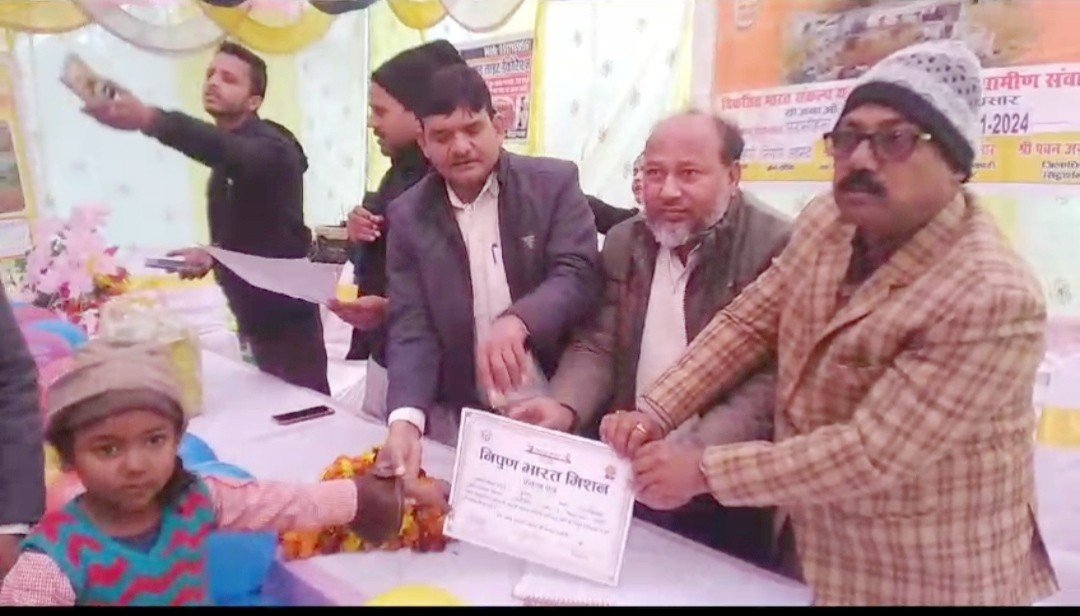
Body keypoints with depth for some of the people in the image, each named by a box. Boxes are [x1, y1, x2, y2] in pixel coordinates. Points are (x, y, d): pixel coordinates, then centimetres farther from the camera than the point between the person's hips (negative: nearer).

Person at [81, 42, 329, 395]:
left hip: (286, 315, -9)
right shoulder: (229, 157, 11)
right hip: (253, 313, 9)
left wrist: (147, 119, -53)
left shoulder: (269, 146, -16)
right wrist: (213, 254, 4)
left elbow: (225, 150, -39)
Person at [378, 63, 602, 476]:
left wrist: (517, 321, -35)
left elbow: (580, 276, -14)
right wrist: (406, 420, -23)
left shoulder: (554, 183, -4)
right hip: (462, 419, 2)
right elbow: (411, 328, -5)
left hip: (555, 411, -1)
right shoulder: (409, 216, 1)